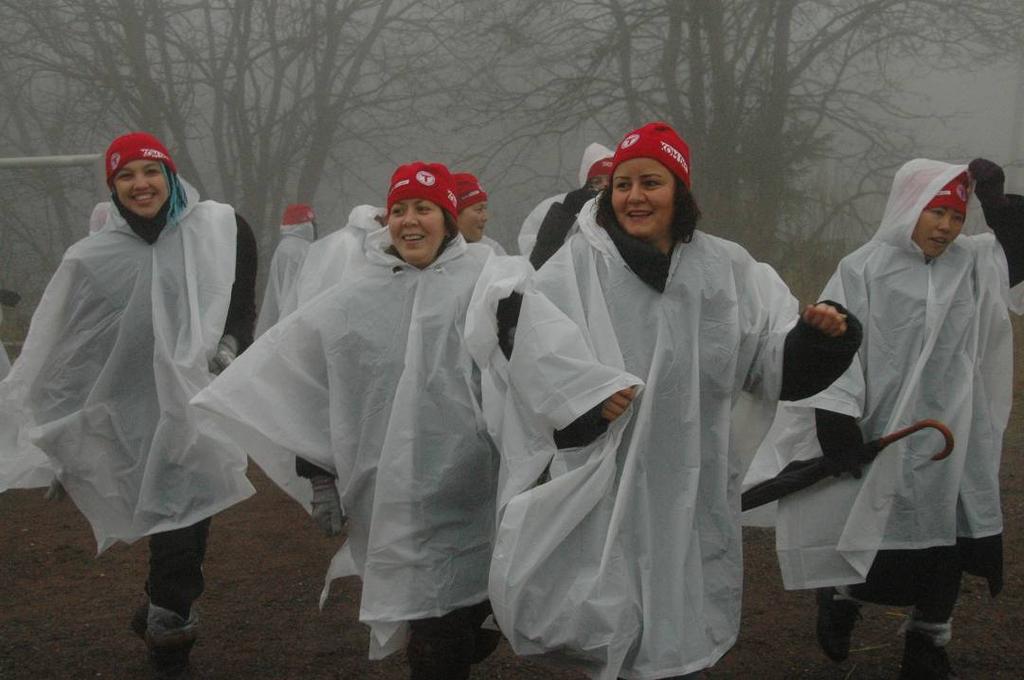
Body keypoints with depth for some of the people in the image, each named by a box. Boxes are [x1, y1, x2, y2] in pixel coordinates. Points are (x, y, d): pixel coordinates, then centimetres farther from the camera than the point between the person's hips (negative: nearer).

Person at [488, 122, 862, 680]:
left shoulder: (726, 269, 8)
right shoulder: (578, 265, -2)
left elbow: (771, 356, 5)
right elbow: (543, 343, -14)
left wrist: (818, 333, -13)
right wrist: (590, 389, -29)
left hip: (692, 482, 3)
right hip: (603, 474, -2)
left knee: (677, 635, 11)